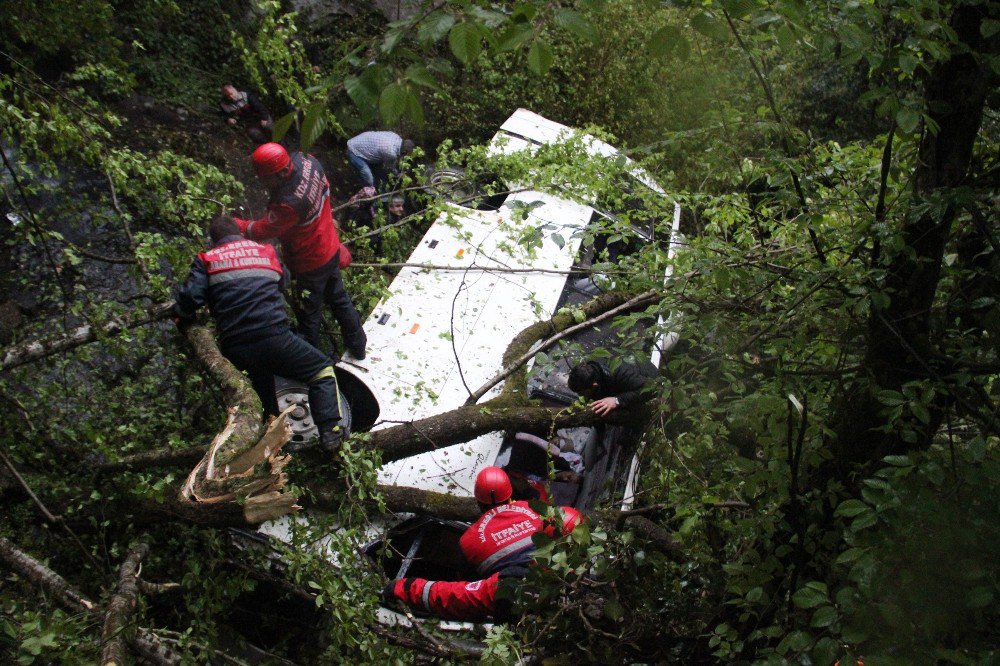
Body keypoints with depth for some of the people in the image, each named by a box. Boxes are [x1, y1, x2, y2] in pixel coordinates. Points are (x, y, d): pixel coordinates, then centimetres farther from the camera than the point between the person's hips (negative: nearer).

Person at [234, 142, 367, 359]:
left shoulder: (288, 204, -38)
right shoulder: (307, 161, -16)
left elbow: (263, 230, -20)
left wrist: (234, 225, -5)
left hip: (311, 264, -8)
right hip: (331, 250, 8)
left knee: (309, 312, 15)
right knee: (338, 298, 27)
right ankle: (358, 345, 42)